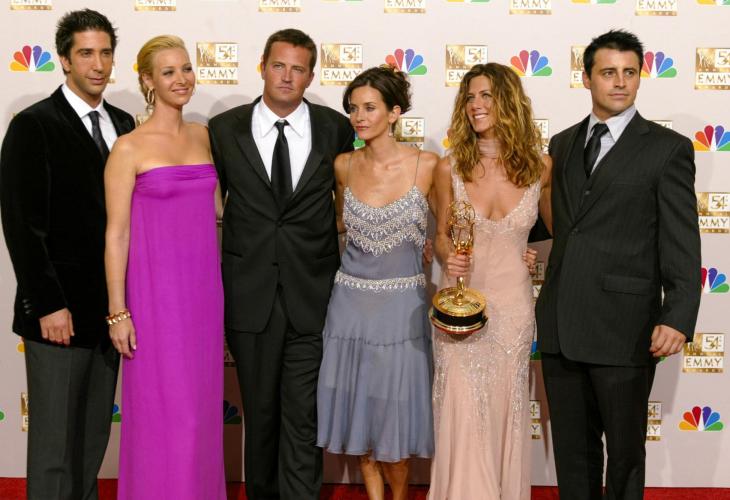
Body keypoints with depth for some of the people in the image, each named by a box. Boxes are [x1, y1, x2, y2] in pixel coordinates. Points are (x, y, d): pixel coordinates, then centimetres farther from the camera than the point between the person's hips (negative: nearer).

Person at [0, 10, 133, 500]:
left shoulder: (123, 124, 10)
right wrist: (48, 305, -16)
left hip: (110, 307, 6)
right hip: (60, 309, -6)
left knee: (94, 437, 14)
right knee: (55, 444, 2)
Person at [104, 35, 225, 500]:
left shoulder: (203, 136, 8)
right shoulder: (129, 148, -7)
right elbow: (116, 234, -7)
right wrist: (118, 312, -9)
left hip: (204, 287, 5)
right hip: (156, 288, -5)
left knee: (201, 405, 13)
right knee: (163, 409, 2)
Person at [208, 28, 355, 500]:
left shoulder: (336, 129, 2)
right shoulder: (225, 129, 2)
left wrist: (346, 270, 9)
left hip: (313, 296, -1)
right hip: (251, 295, 1)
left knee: (304, 416, 0)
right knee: (259, 410, 13)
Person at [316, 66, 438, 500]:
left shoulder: (427, 165, -9)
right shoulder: (344, 166, 1)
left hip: (402, 305, -3)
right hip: (352, 301, 3)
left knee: (395, 409, 4)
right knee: (358, 409, 9)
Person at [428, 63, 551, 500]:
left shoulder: (540, 166, -3)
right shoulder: (450, 168, -2)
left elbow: (558, 227, 12)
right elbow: (442, 234, 7)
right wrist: (448, 257, -13)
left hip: (512, 304, 0)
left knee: (506, 412, 10)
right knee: (462, 415, -1)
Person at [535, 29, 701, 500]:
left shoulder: (668, 148, -3)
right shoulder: (562, 144, 13)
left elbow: (682, 245, -8)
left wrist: (678, 319, -17)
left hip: (624, 330, -4)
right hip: (560, 325, 5)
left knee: (625, 451, 11)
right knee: (572, 448, 15)